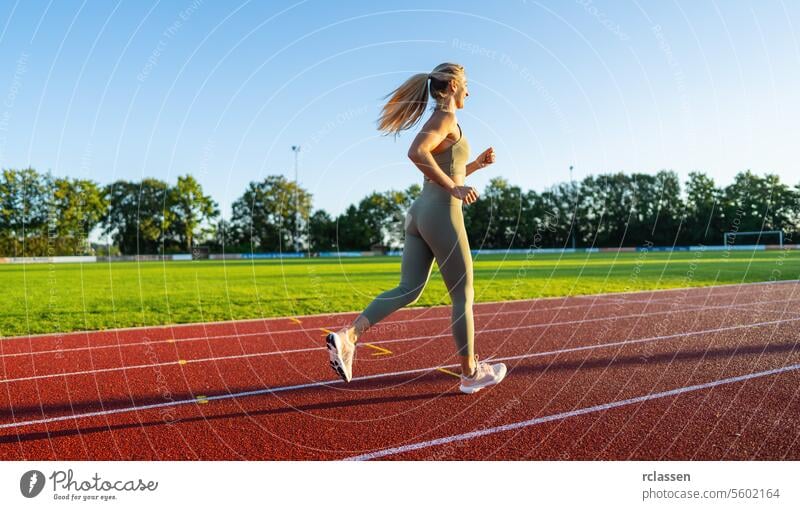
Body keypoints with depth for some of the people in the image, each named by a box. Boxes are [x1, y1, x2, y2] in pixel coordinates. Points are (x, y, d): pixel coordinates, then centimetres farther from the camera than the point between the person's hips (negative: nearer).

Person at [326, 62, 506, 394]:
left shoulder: (438, 120, 21)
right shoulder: (446, 118, -8)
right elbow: (416, 152, -27)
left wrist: (477, 164, 22)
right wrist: (455, 188, -23)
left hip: (419, 212, 9)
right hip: (442, 213, -9)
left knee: (408, 290, 6)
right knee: (463, 296, 3)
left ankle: (348, 335, -9)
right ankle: (470, 373, 15)